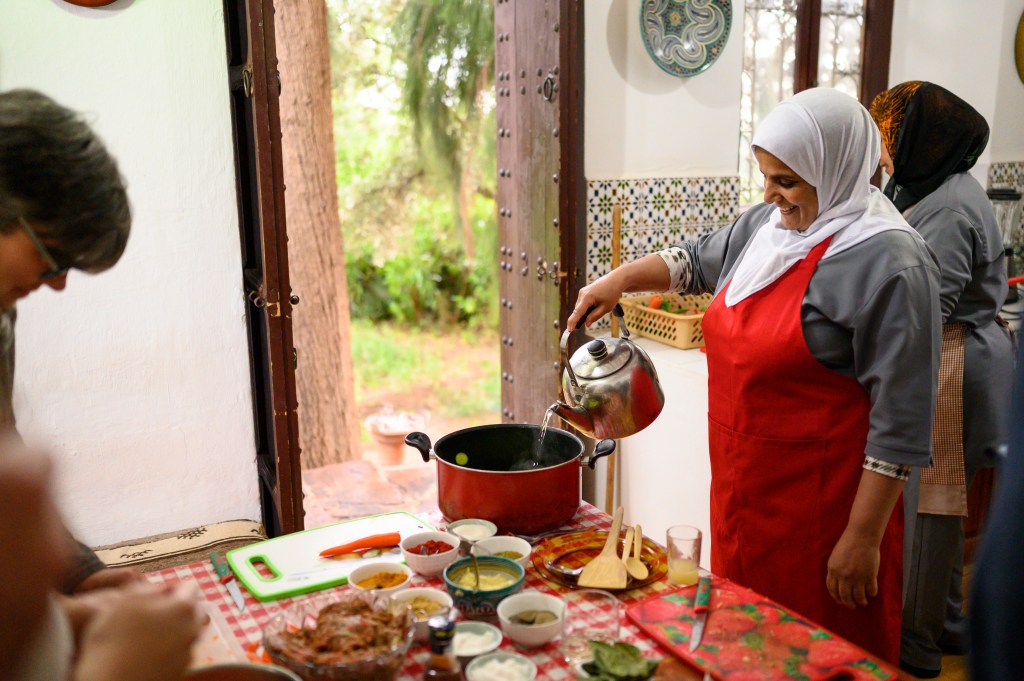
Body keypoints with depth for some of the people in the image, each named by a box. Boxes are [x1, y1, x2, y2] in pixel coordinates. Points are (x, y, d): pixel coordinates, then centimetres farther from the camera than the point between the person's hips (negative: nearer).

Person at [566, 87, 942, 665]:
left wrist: (864, 537, -18)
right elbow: (697, 260, 25)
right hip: (744, 487, 7)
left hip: (819, 504, -7)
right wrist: (621, 279, 11)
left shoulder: (890, 263, -17)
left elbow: (901, 419, -19)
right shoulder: (766, 224, 5)